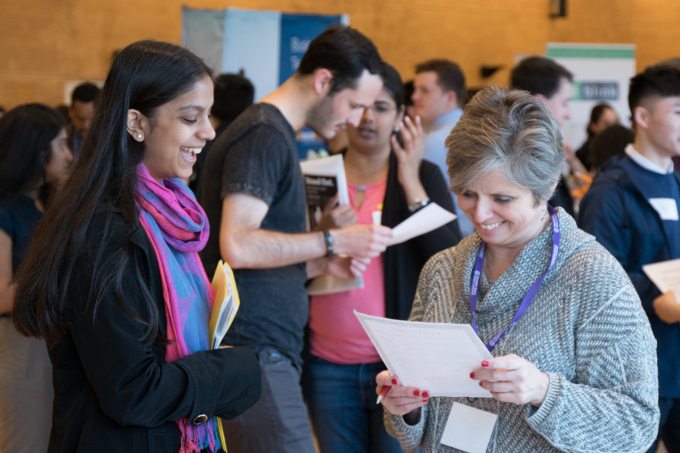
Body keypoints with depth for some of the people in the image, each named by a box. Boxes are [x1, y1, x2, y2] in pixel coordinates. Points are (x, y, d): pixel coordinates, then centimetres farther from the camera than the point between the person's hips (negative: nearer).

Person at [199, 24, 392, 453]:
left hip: (271, 351, 10)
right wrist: (333, 241, -13)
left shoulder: (276, 133, 20)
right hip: (256, 353, -10)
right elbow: (237, 246, -22)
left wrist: (324, 264, 9)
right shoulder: (264, 134, -11)